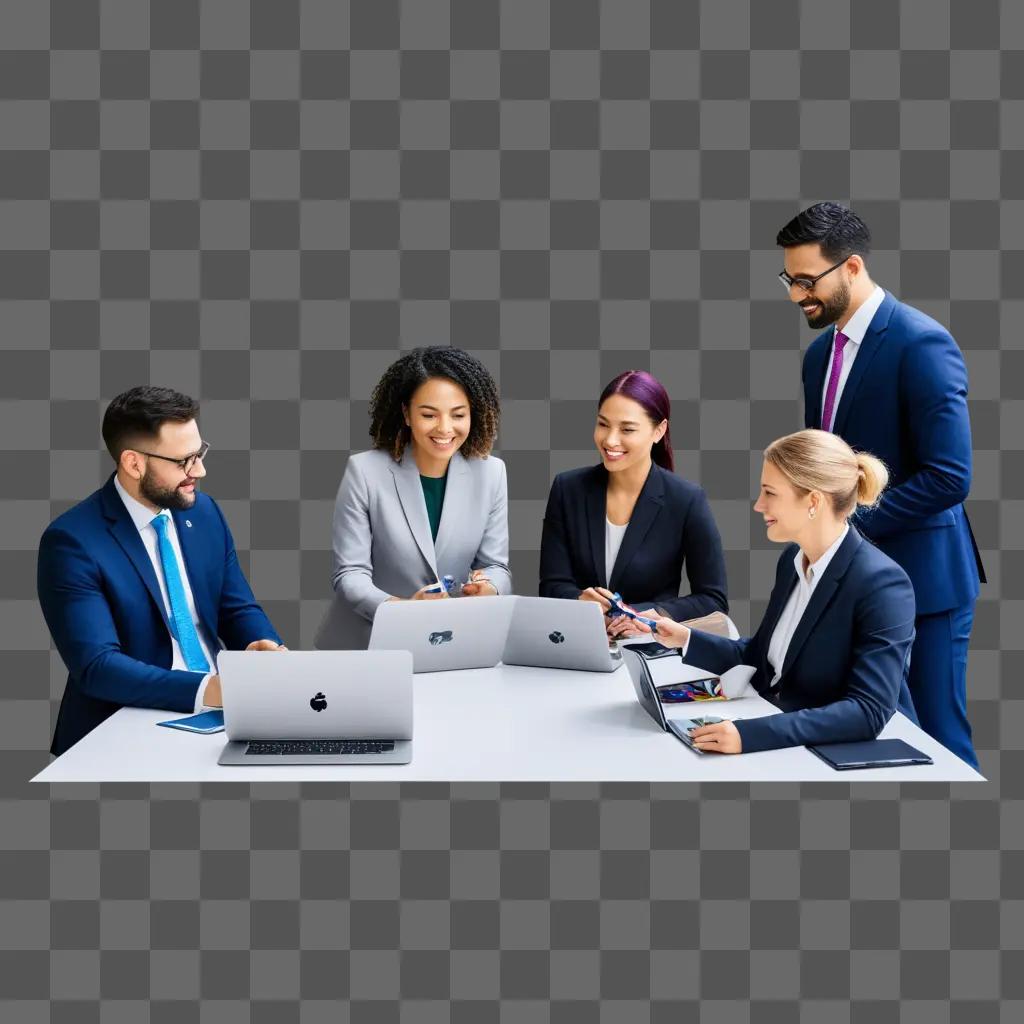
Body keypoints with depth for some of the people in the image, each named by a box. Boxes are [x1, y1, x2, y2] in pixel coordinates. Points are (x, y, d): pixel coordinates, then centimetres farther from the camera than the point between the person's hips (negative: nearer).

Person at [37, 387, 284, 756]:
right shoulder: (72, 542, -12)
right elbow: (96, 666, -20)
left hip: (219, 703, 6)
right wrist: (207, 689, -31)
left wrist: (269, 650, -10)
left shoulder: (204, 511, 6)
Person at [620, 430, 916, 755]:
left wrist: (750, 733, -36)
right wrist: (686, 639, -2)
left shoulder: (883, 585, -21)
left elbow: (869, 712, -27)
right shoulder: (792, 558, 3)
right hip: (776, 740, 7)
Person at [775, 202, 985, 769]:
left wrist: (849, 526, -18)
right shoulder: (821, 352, 11)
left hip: (920, 578, -7)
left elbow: (948, 477, -20)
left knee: (936, 740, 2)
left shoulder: (921, 344, -14)